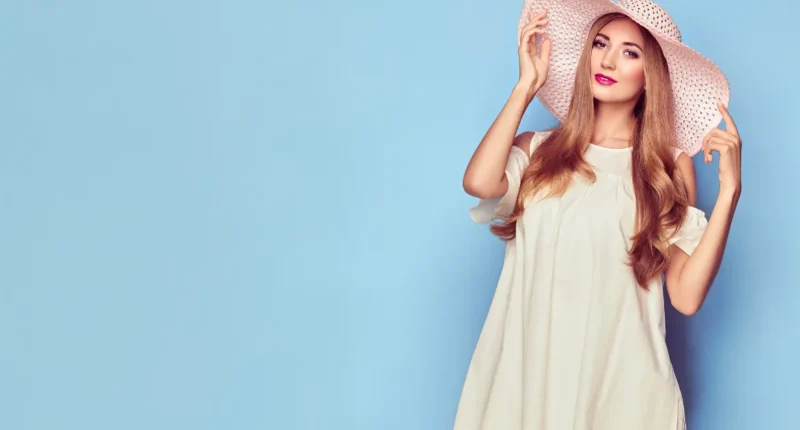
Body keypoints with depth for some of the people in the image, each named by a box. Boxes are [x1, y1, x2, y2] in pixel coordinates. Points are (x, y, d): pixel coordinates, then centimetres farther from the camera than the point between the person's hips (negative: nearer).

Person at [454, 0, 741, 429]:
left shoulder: (670, 165, 5)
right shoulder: (537, 150, 6)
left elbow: (687, 296, -4)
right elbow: (479, 183, -18)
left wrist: (729, 190, -11)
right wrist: (527, 85, -5)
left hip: (620, 378, -1)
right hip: (525, 373, 1)